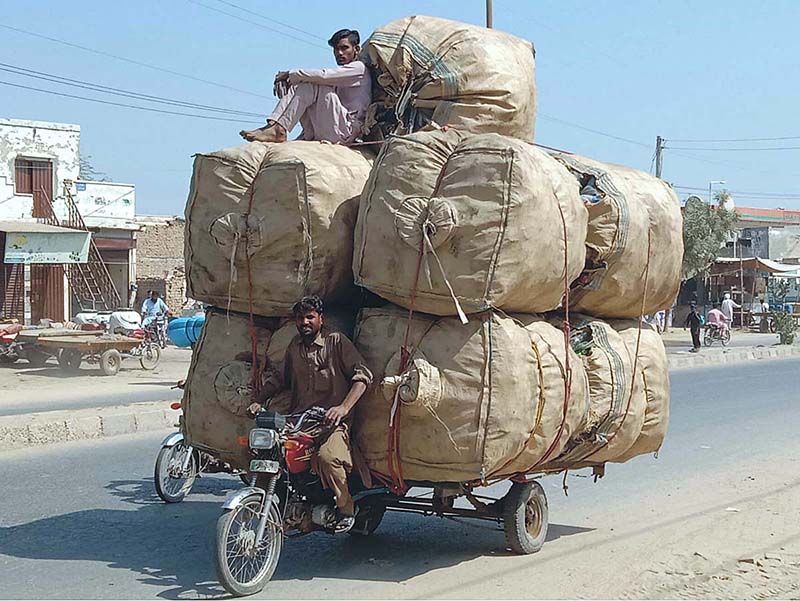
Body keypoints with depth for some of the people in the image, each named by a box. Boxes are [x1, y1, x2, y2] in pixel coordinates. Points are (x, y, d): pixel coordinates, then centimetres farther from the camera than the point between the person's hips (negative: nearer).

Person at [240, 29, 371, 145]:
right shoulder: (338, 76, 27)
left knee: (311, 86, -22)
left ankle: (279, 130, -28)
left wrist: (290, 74, -7)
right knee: (297, 85, 5)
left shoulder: (359, 68, 0)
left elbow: (323, 75, -16)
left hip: (345, 132, -8)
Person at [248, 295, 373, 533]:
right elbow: (280, 379, 35)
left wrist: (344, 407, -17)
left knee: (326, 457, -35)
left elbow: (363, 375, -4)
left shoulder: (336, 341, 4)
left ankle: (346, 508, -10)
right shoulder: (294, 347, 21)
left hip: (332, 422, -6)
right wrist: (259, 401, 18)